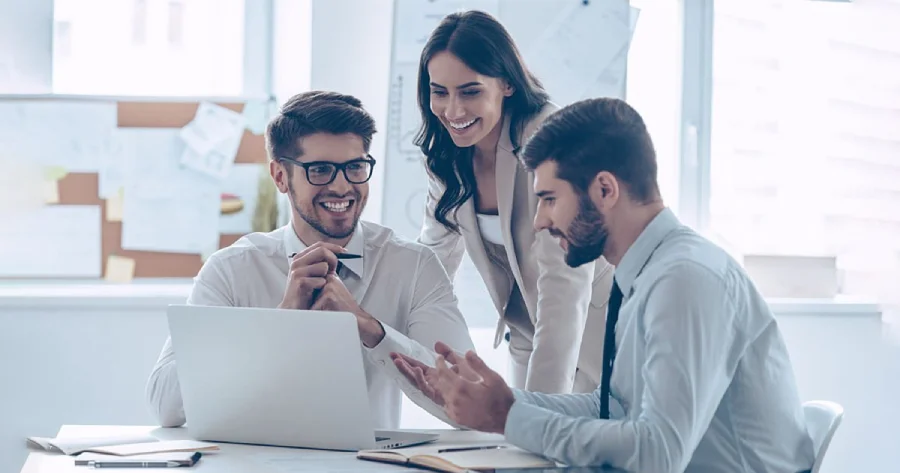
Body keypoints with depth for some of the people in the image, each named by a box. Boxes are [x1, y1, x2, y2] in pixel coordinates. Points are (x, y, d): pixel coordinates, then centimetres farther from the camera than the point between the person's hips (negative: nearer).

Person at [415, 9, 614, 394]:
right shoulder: (448, 155, -5)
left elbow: (565, 289, -32)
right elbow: (435, 256, 5)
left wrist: (541, 410, -37)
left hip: (594, 331, -6)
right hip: (529, 340, 6)